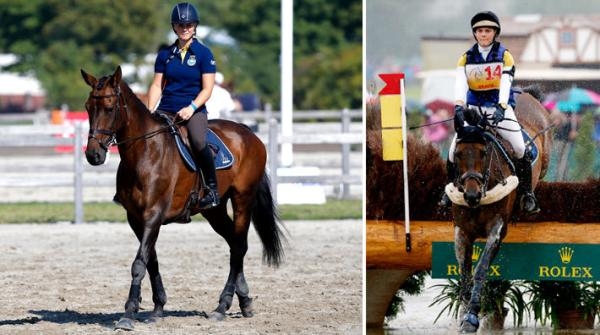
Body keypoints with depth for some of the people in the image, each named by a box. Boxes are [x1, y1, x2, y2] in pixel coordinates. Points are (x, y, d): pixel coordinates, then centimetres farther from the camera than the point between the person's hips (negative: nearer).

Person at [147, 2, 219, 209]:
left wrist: (192, 107, -19)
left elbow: (207, 89, -4)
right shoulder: (166, 54, 11)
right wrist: (149, 111, -4)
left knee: (198, 142, -33)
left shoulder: (203, 54, 1)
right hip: (166, 109, 4)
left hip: (194, 109, -4)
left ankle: (212, 188, -20)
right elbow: (157, 85, 11)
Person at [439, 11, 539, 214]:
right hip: (474, 108, 2)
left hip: (500, 107, -2)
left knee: (520, 148, -17)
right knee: (455, 148, -12)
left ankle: (526, 193, -6)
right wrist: (458, 106, -32)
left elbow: (505, 83, -18)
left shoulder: (504, 56, -4)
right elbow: (460, 83, -13)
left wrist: (501, 107, -35)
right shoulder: (466, 58, 1)